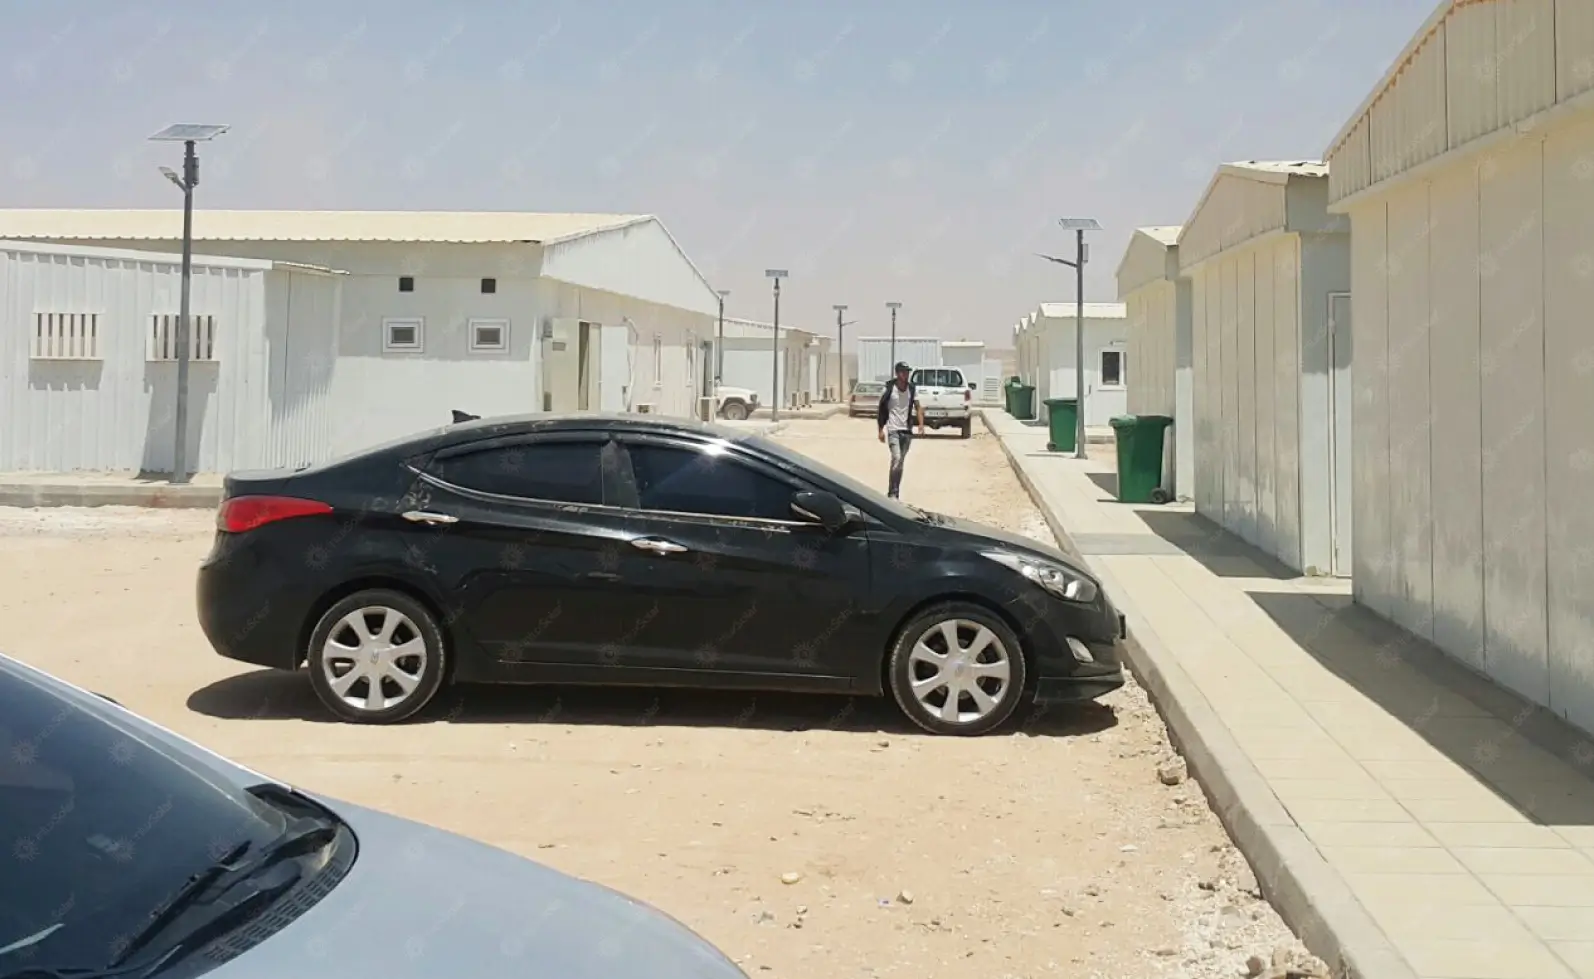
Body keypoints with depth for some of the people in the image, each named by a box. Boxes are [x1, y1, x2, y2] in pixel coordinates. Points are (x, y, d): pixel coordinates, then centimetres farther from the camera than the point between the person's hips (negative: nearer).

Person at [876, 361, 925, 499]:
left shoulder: (913, 389, 3)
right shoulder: (889, 389, -7)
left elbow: (918, 407, 1)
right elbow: (881, 410, -2)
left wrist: (921, 424, -14)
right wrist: (881, 430, -5)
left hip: (907, 430, 4)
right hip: (893, 429, -4)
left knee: (900, 462, 10)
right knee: (896, 458, -17)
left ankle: (895, 493, 20)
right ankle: (892, 493, -13)